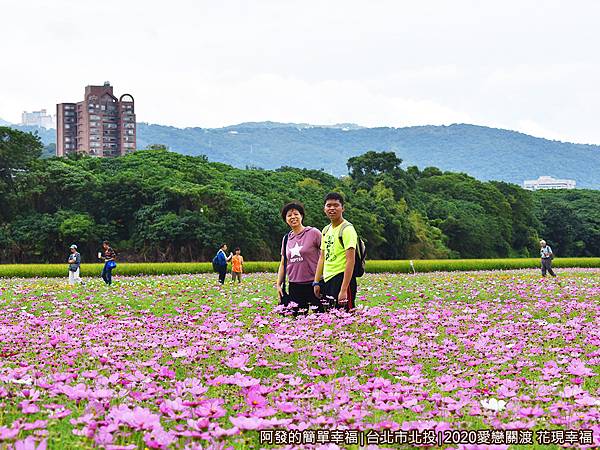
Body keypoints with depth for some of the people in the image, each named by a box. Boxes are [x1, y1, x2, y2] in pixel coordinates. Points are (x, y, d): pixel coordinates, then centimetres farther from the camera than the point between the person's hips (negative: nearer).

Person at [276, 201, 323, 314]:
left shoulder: (314, 233, -5)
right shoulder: (286, 239, 12)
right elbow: (283, 264, 19)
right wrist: (279, 284, 13)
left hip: (313, 284, -5)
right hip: (294, 286, 5)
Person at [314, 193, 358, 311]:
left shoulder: (347, 229, -9)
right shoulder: (326, 230, 16)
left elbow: (350, 260, -16)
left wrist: (344, 290, -22)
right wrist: (316, 282, 12)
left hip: (341, 279, -8)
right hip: (327, 279, 8)